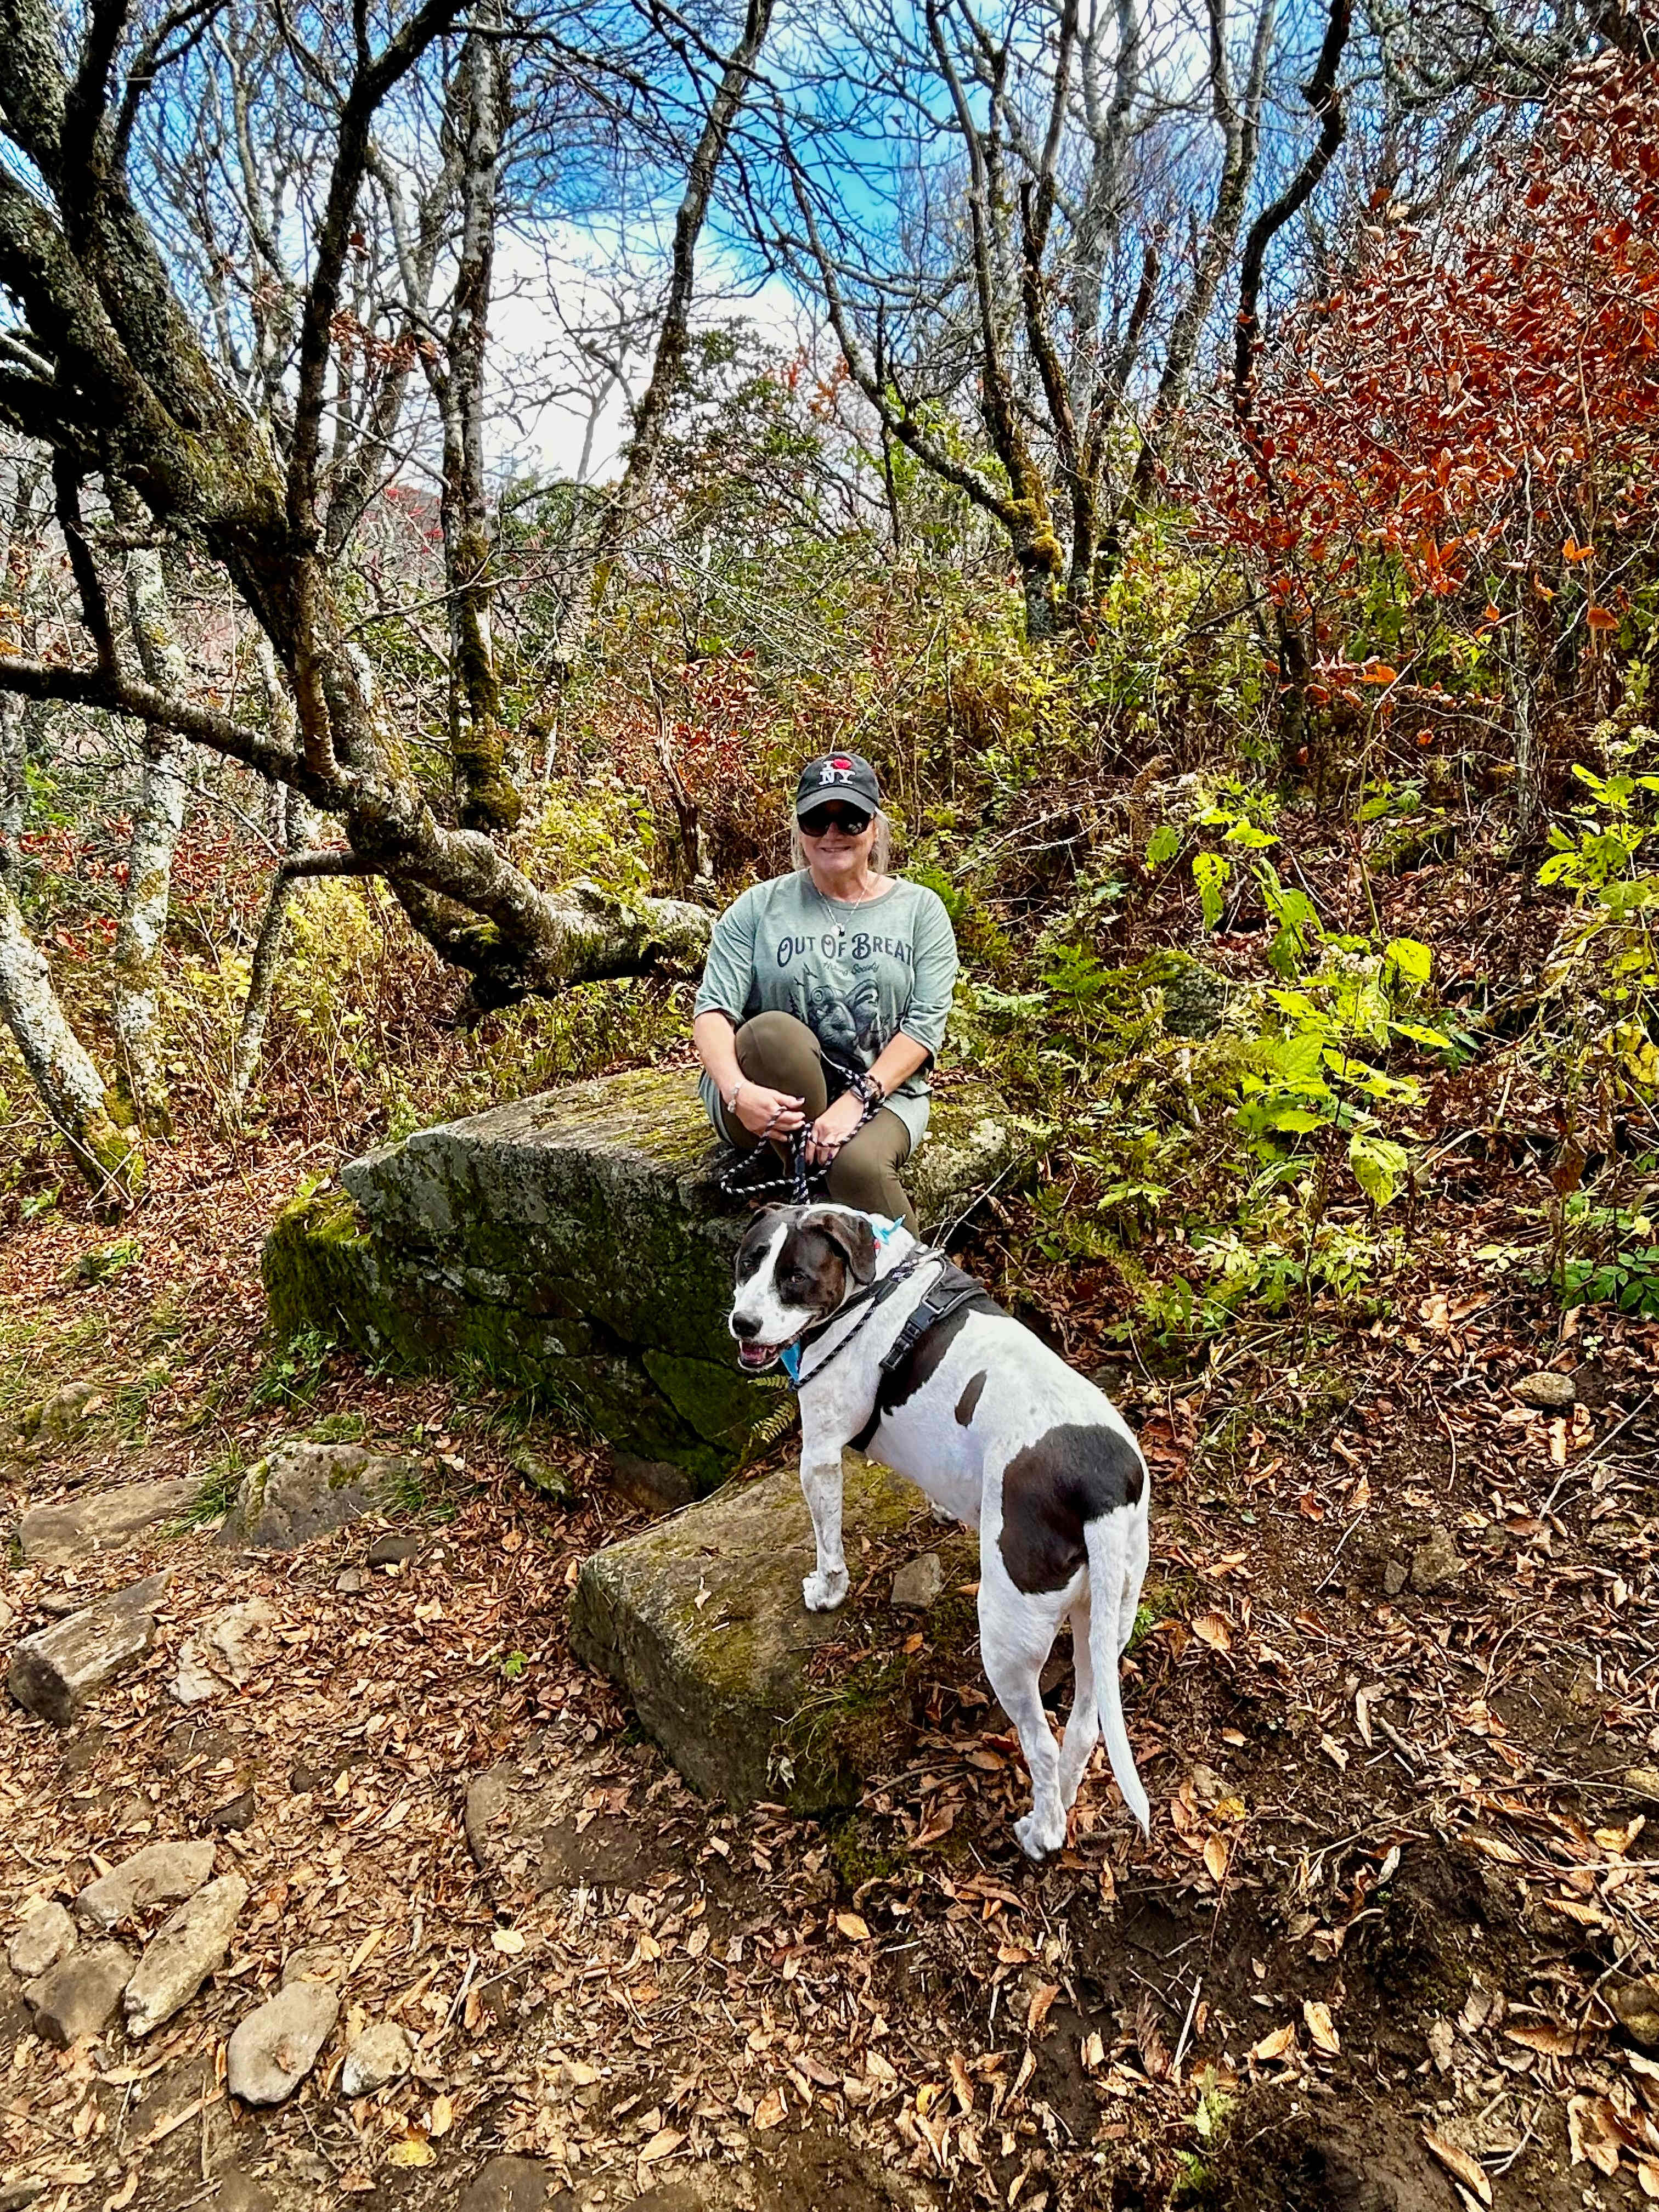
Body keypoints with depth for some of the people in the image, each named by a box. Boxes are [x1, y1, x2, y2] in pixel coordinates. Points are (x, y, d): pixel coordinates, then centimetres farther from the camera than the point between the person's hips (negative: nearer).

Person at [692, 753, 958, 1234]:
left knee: (860, 1164, -34)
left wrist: (857, 1098, -17)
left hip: (880, 1092, 0)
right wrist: (737, 1091, -24)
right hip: (771, 1101, 1)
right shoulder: (760, 906, 7)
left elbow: (925, 1026, -2)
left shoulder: (920, 910, 8)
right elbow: (713, 1010, -3)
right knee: (772, 1030, -33)